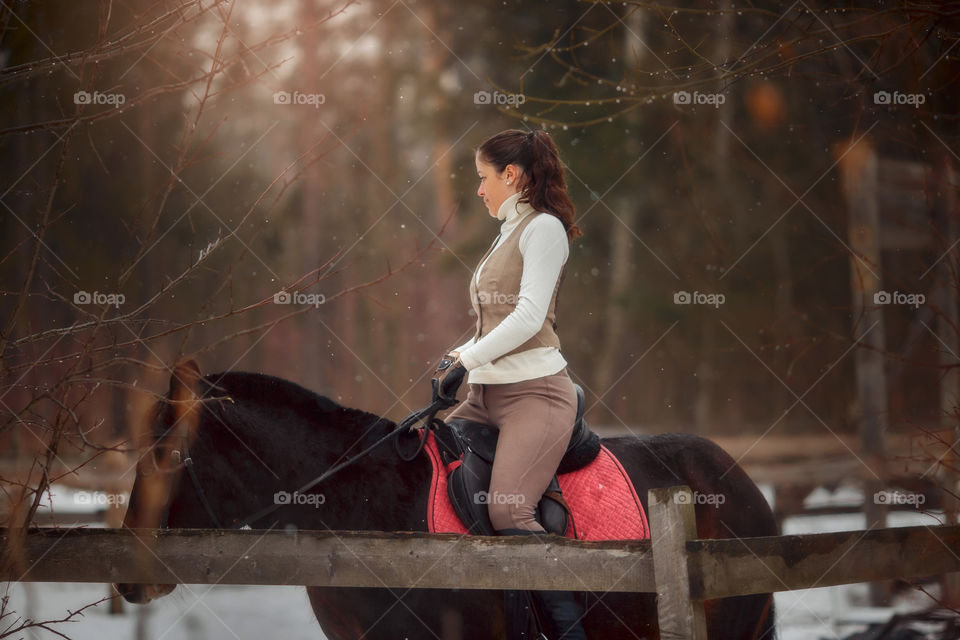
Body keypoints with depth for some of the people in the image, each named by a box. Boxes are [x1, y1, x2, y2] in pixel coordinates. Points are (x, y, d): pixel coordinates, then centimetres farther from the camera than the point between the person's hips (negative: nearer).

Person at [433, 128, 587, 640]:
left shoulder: (543, 228, -6)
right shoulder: (508, 236, 21)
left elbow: (528, 317, -16)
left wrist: (466, 359, -14)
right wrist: (456, 357, 12)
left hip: (534, 391, -10)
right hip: (486, 395, 10)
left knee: (507, 511, -26)